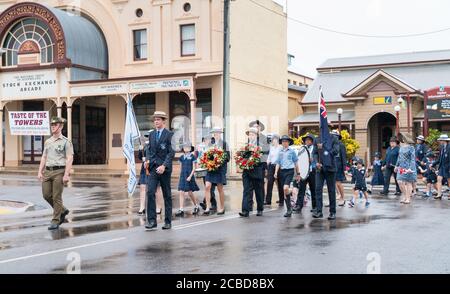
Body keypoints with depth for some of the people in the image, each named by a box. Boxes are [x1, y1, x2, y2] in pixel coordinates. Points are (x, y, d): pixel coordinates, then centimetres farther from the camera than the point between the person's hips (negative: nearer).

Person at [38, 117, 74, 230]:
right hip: (47, 171, 6)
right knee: (46, 195, 6)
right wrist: (40, 172, 7)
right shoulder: (47, 142, 15)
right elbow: (44, 157, 17)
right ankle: (62, 210, 27)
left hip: (59, 171, -6)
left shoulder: (66, 141, -4)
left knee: (57, 197, -4)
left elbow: (70, 159, -10)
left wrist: (66, 174, -17)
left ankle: (55, 221, 5)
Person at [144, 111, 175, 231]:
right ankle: (151, 221, -10)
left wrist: (164, 166, -20)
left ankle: (168, 222, 14)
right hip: (153, 168, 4)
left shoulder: (169, 134, -4)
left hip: (164, 168, -4)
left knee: (167, 195, 6)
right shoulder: (151, 135, 13)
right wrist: (147, 159, -2)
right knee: (150, 192, -11)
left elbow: (171, 152, -10)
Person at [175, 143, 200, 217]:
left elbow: (194, 168, -5)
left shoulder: (192, 156, -3)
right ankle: (181, 210, -5)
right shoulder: (182, 157, 10)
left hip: (189, 176, -4)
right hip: (182, 176, 4)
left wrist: (190, 176, -14)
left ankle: (196, 207, 22)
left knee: (190, 193, 1)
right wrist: (181, 176, 12)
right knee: (181, 193, -4)